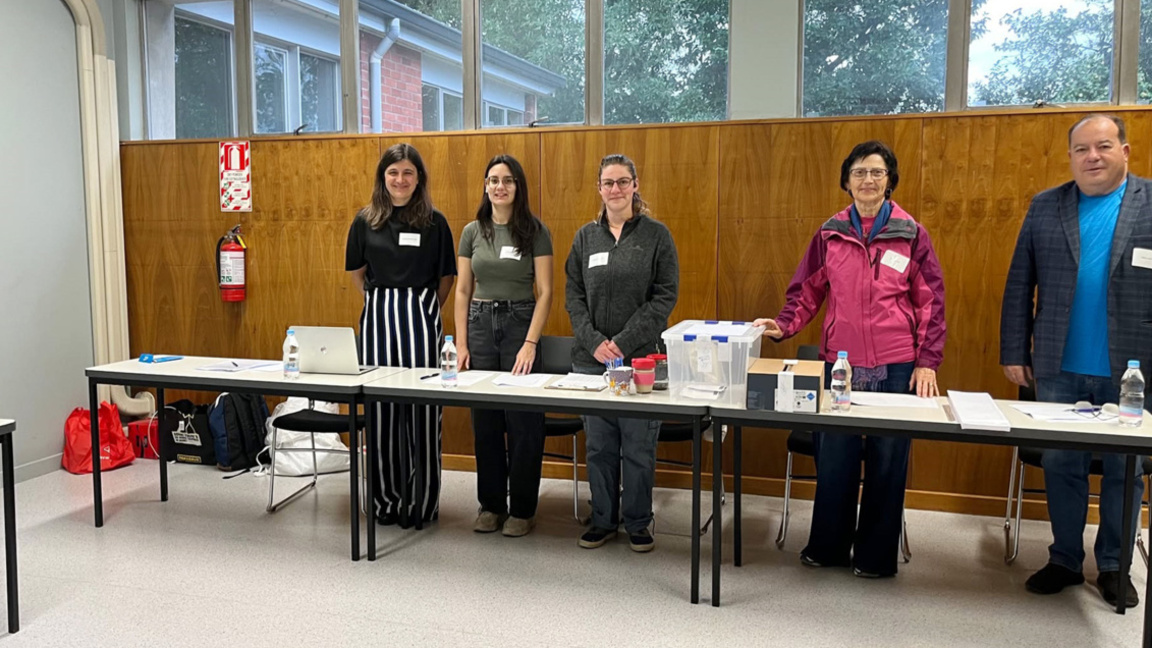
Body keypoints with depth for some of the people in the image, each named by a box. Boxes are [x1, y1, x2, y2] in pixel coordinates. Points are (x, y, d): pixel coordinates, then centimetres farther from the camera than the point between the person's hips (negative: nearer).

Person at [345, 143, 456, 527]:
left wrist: (424, 308, 9)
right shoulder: (366, 221, 7)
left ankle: (424, 502, 11)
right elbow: (356, 271, 17)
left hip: (421, 316, -2)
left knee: (423, 412, -1)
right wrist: (382, 300, 14)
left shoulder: (434, 221, 2)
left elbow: (446, 275, 8)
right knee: (381, 411, 5)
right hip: (377, 316, 2)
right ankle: (387, 500, 18)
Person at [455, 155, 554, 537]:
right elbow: (463, 291, 8)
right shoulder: (473, 232, 7)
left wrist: (530, 343, -15)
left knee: (523, 422, 1)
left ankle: (522, 509, 14)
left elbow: (545, 291, -7)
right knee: (485, 421, 8)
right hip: (480, 324, 3)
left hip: (520, 322, -3)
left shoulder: (535, 231, -3)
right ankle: (490, 505, 22)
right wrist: (461, 343, 0)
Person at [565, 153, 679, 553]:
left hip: (639, 357, -3)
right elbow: (573, 296, 7)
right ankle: (603, 520, 24)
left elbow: (666, 295, -4)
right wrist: (594, 341, -8)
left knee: (639, 447, 3)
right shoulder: (586, 237, 9)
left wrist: (624, 341, -12)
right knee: (599, 445, 10)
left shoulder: (656, 235, 1)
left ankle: (638, 523, 19)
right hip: (591, 358, 3)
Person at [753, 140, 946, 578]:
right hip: (841, 364, 1)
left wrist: (927, 361, -3)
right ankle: (827, 546, 25)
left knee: (888, 460, 6)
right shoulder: (830, 235, 6)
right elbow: (807, 292, 9)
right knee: (834, 458, 8)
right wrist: (784, 326, -9)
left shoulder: (912, 235, 2)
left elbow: (931, 301, 2)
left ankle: (876, 555, 22)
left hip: (896, 367, -1)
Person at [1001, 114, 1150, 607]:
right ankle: (1065, 561, 24)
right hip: (1059, 371, 1)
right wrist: (1014, 352, 0)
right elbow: (1019, 285, 4)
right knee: (1060, 467, 9)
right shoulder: (1045, 206, 5)